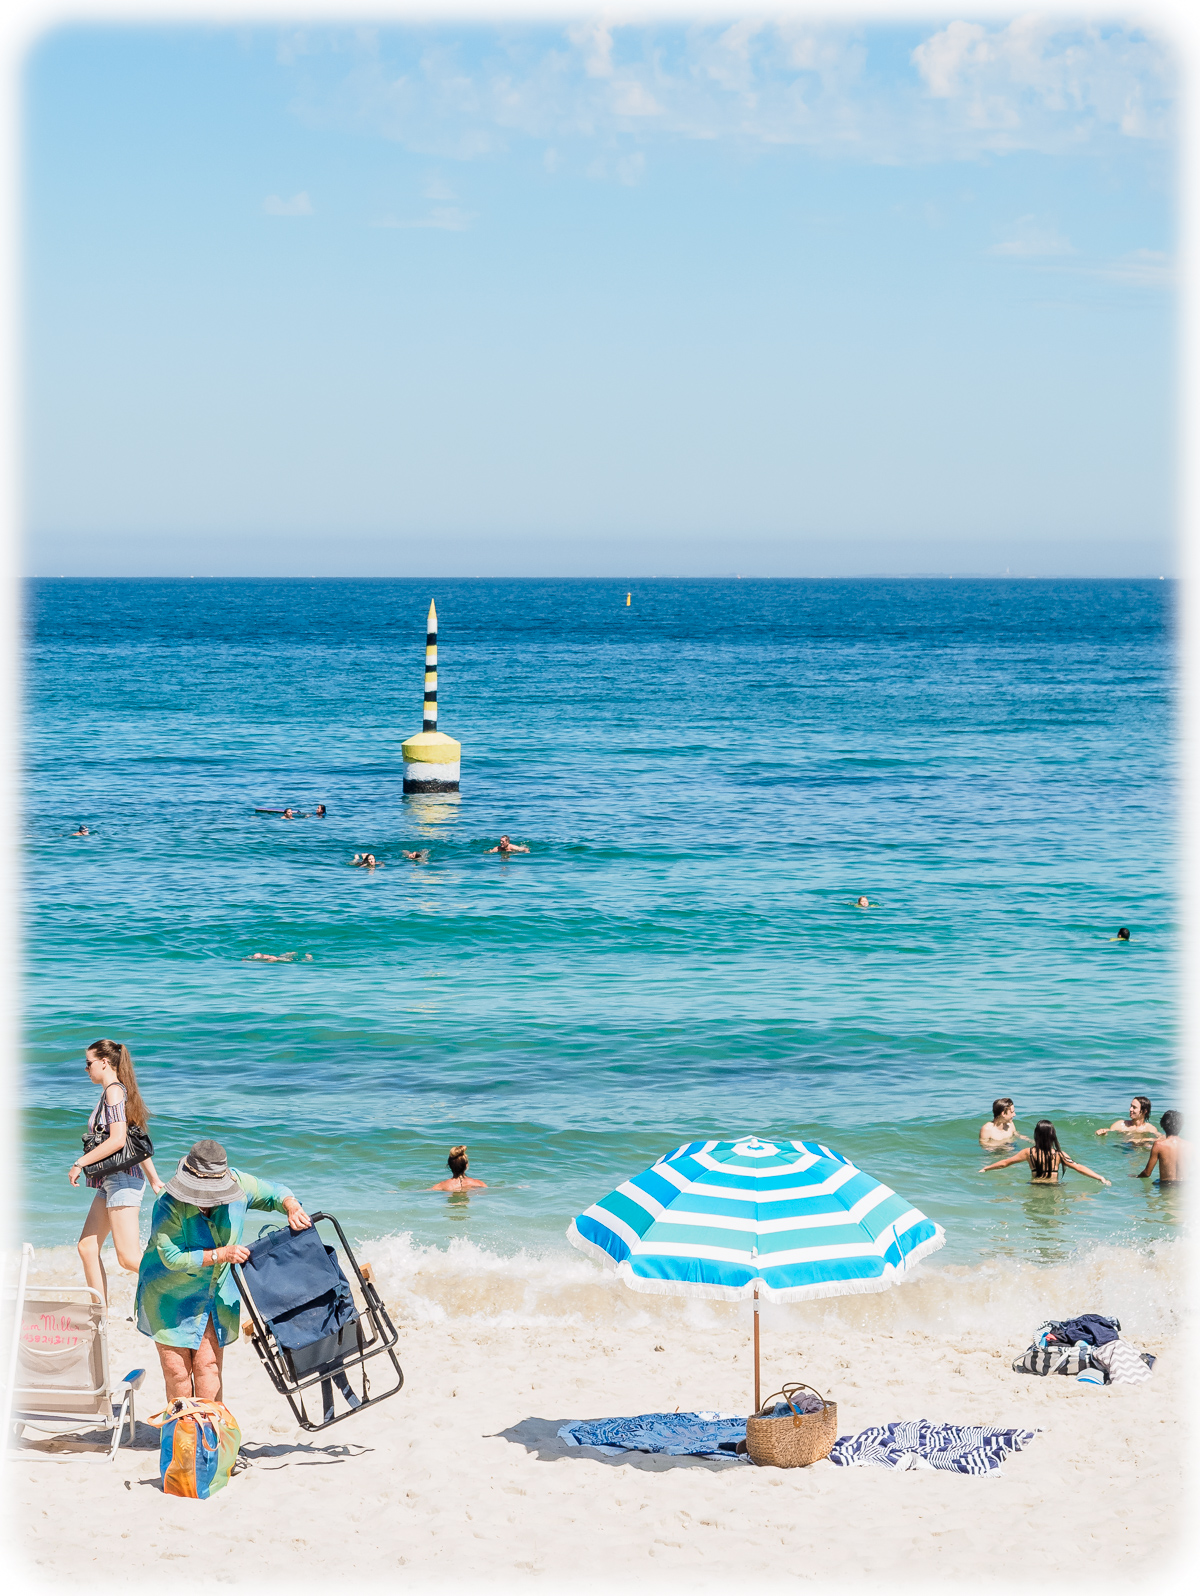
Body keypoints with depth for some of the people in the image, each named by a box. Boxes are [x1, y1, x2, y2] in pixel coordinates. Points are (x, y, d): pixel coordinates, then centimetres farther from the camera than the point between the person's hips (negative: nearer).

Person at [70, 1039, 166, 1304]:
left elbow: (117, 1140, -22)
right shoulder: (117, 1091, 18)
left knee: (128, 1257, -14)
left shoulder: (114, 1091, -11)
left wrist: (80, 1163, -16)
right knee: (87, 1247, 7)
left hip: (122, 1179, -10)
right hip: (111, 1182, 10)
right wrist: (154, 1179, 22)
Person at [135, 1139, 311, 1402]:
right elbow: (172, 1257, -29)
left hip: (216, 1295, 3)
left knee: (209, 1367, -2)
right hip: (170, 1297, -3)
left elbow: (273, 1193, 2)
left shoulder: (236, 1183, -13)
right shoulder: (169, 1206, -27)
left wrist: (292, 1207, -21)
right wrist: (221, 1255, -34)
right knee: (177, 1370, 1)